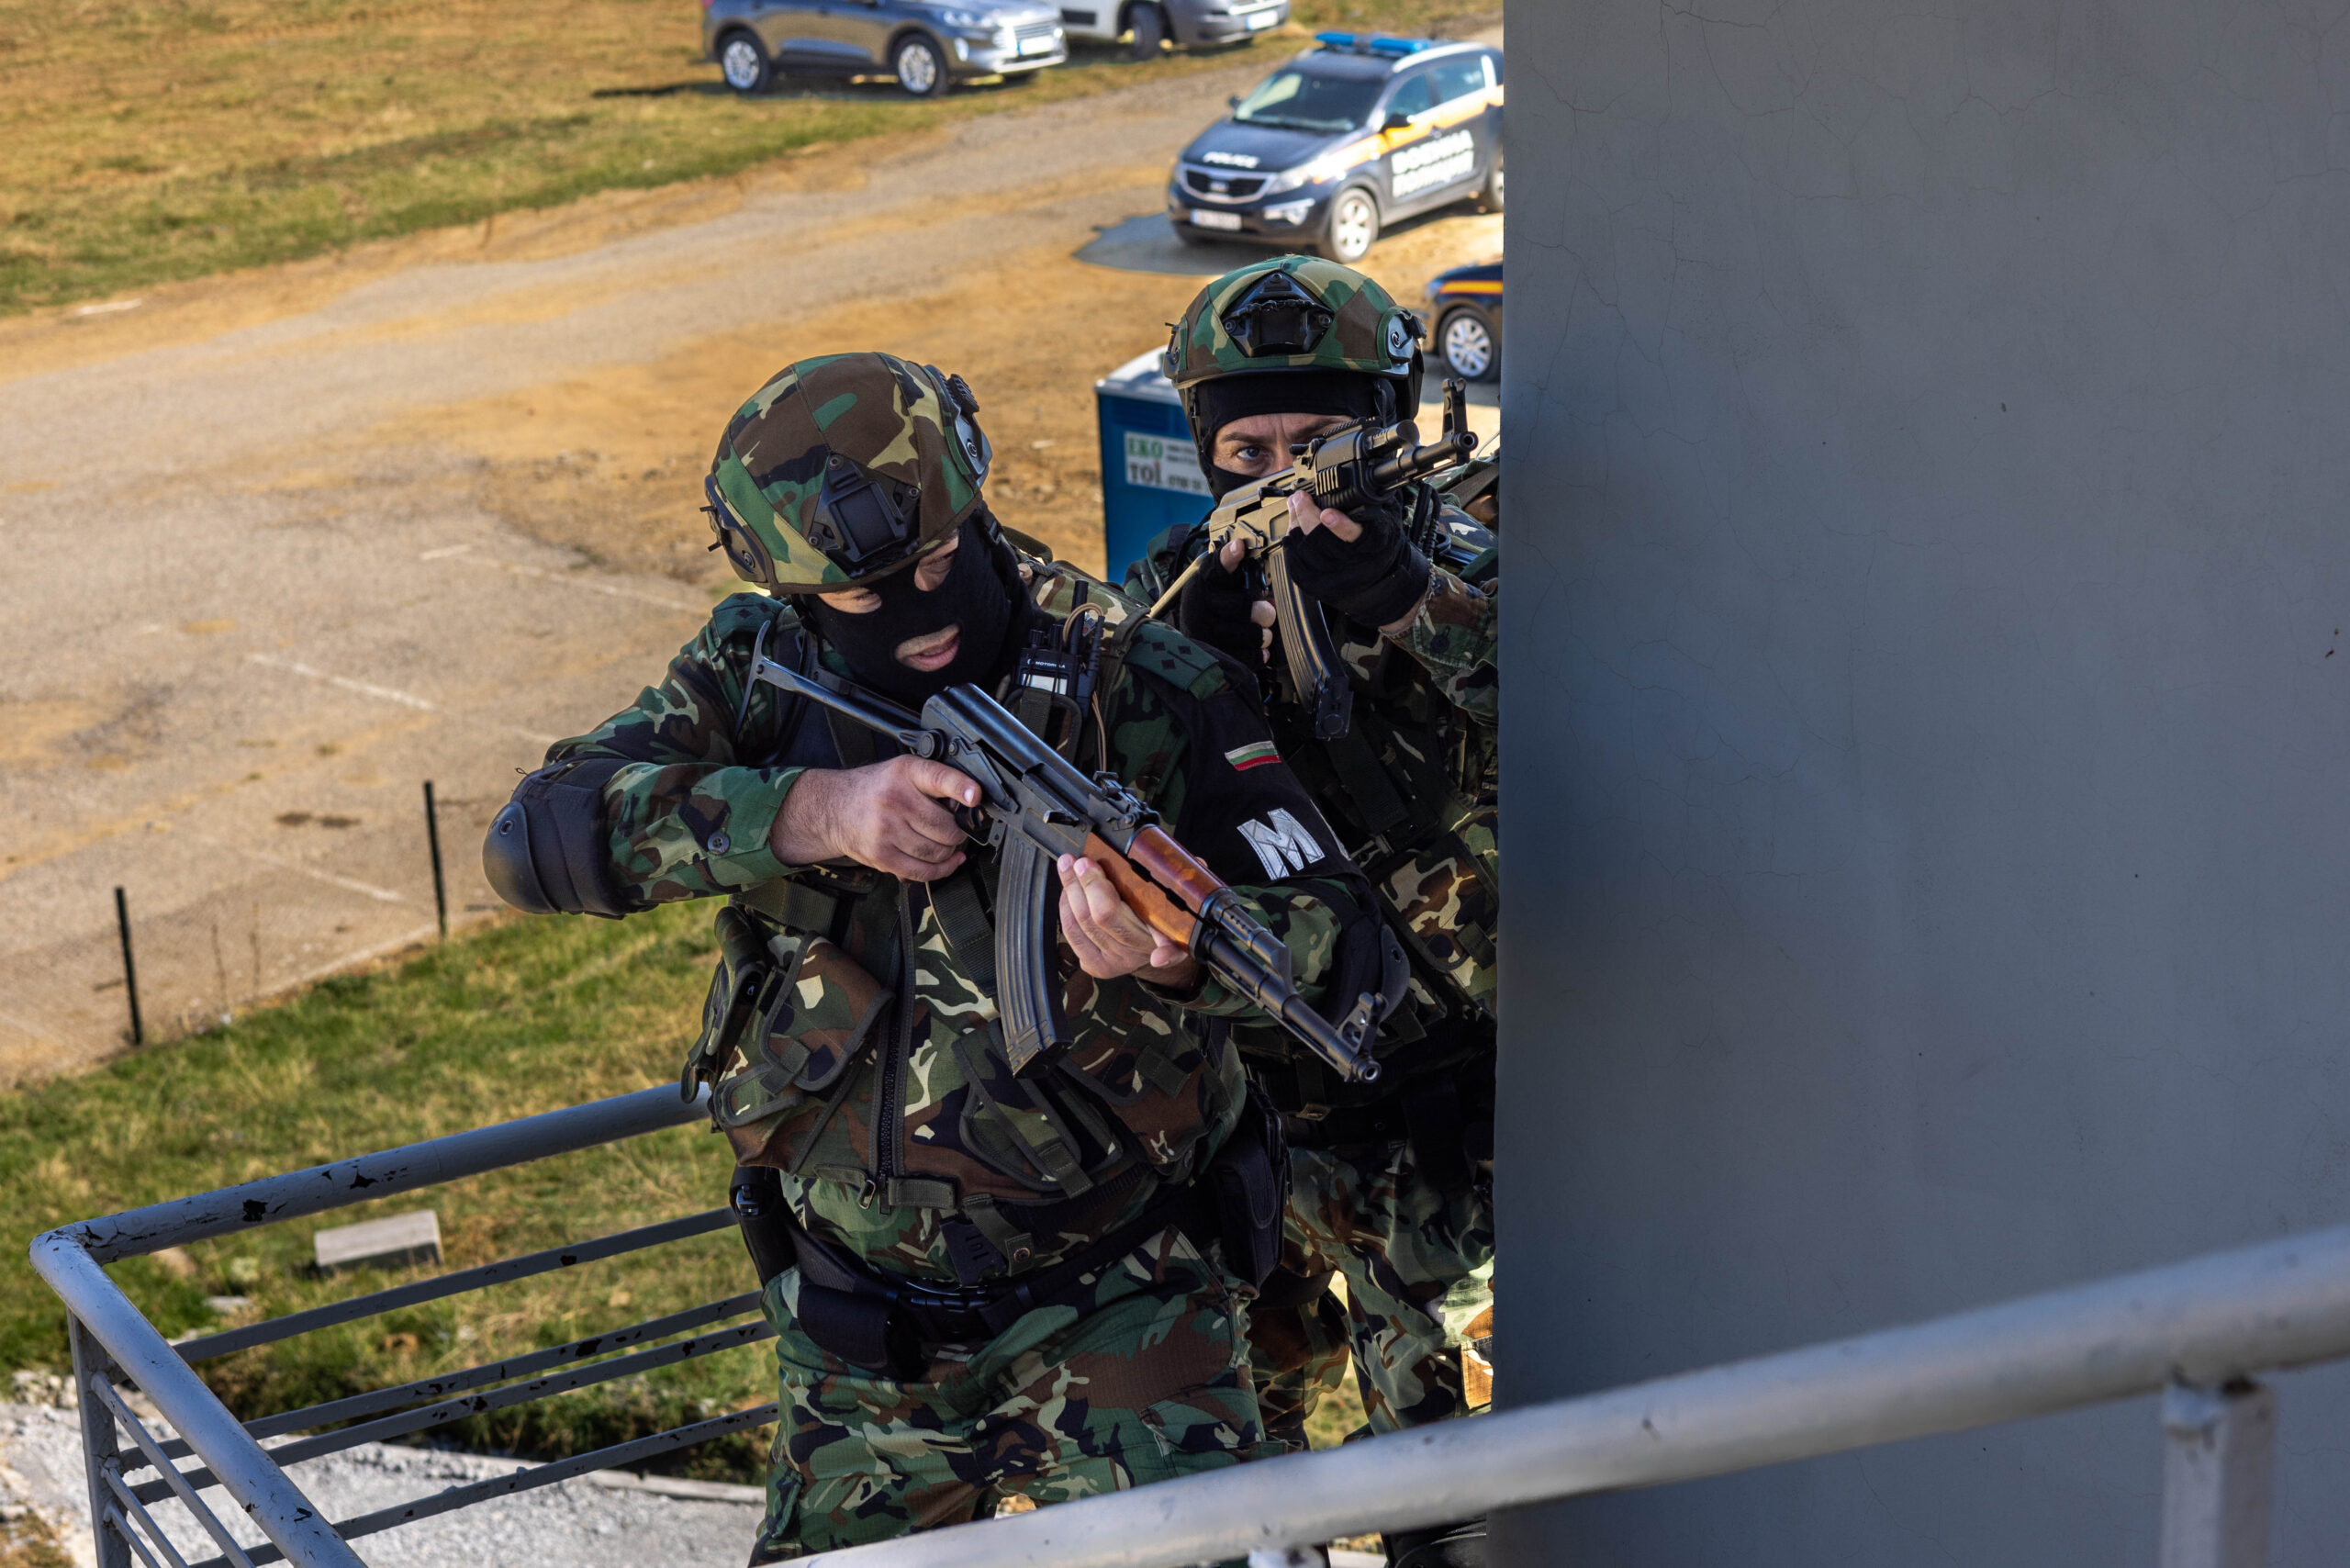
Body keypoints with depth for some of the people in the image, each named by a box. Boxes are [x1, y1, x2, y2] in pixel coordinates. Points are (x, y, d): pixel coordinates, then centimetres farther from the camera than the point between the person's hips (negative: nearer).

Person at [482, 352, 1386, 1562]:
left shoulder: (1139, 687, -13)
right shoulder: (756, 675, -4)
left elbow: (1336, 934, -15)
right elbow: (540, 837, -17)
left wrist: (1175, 961, -38)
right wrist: (813, 812, -29)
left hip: (1122, 1308, -3)